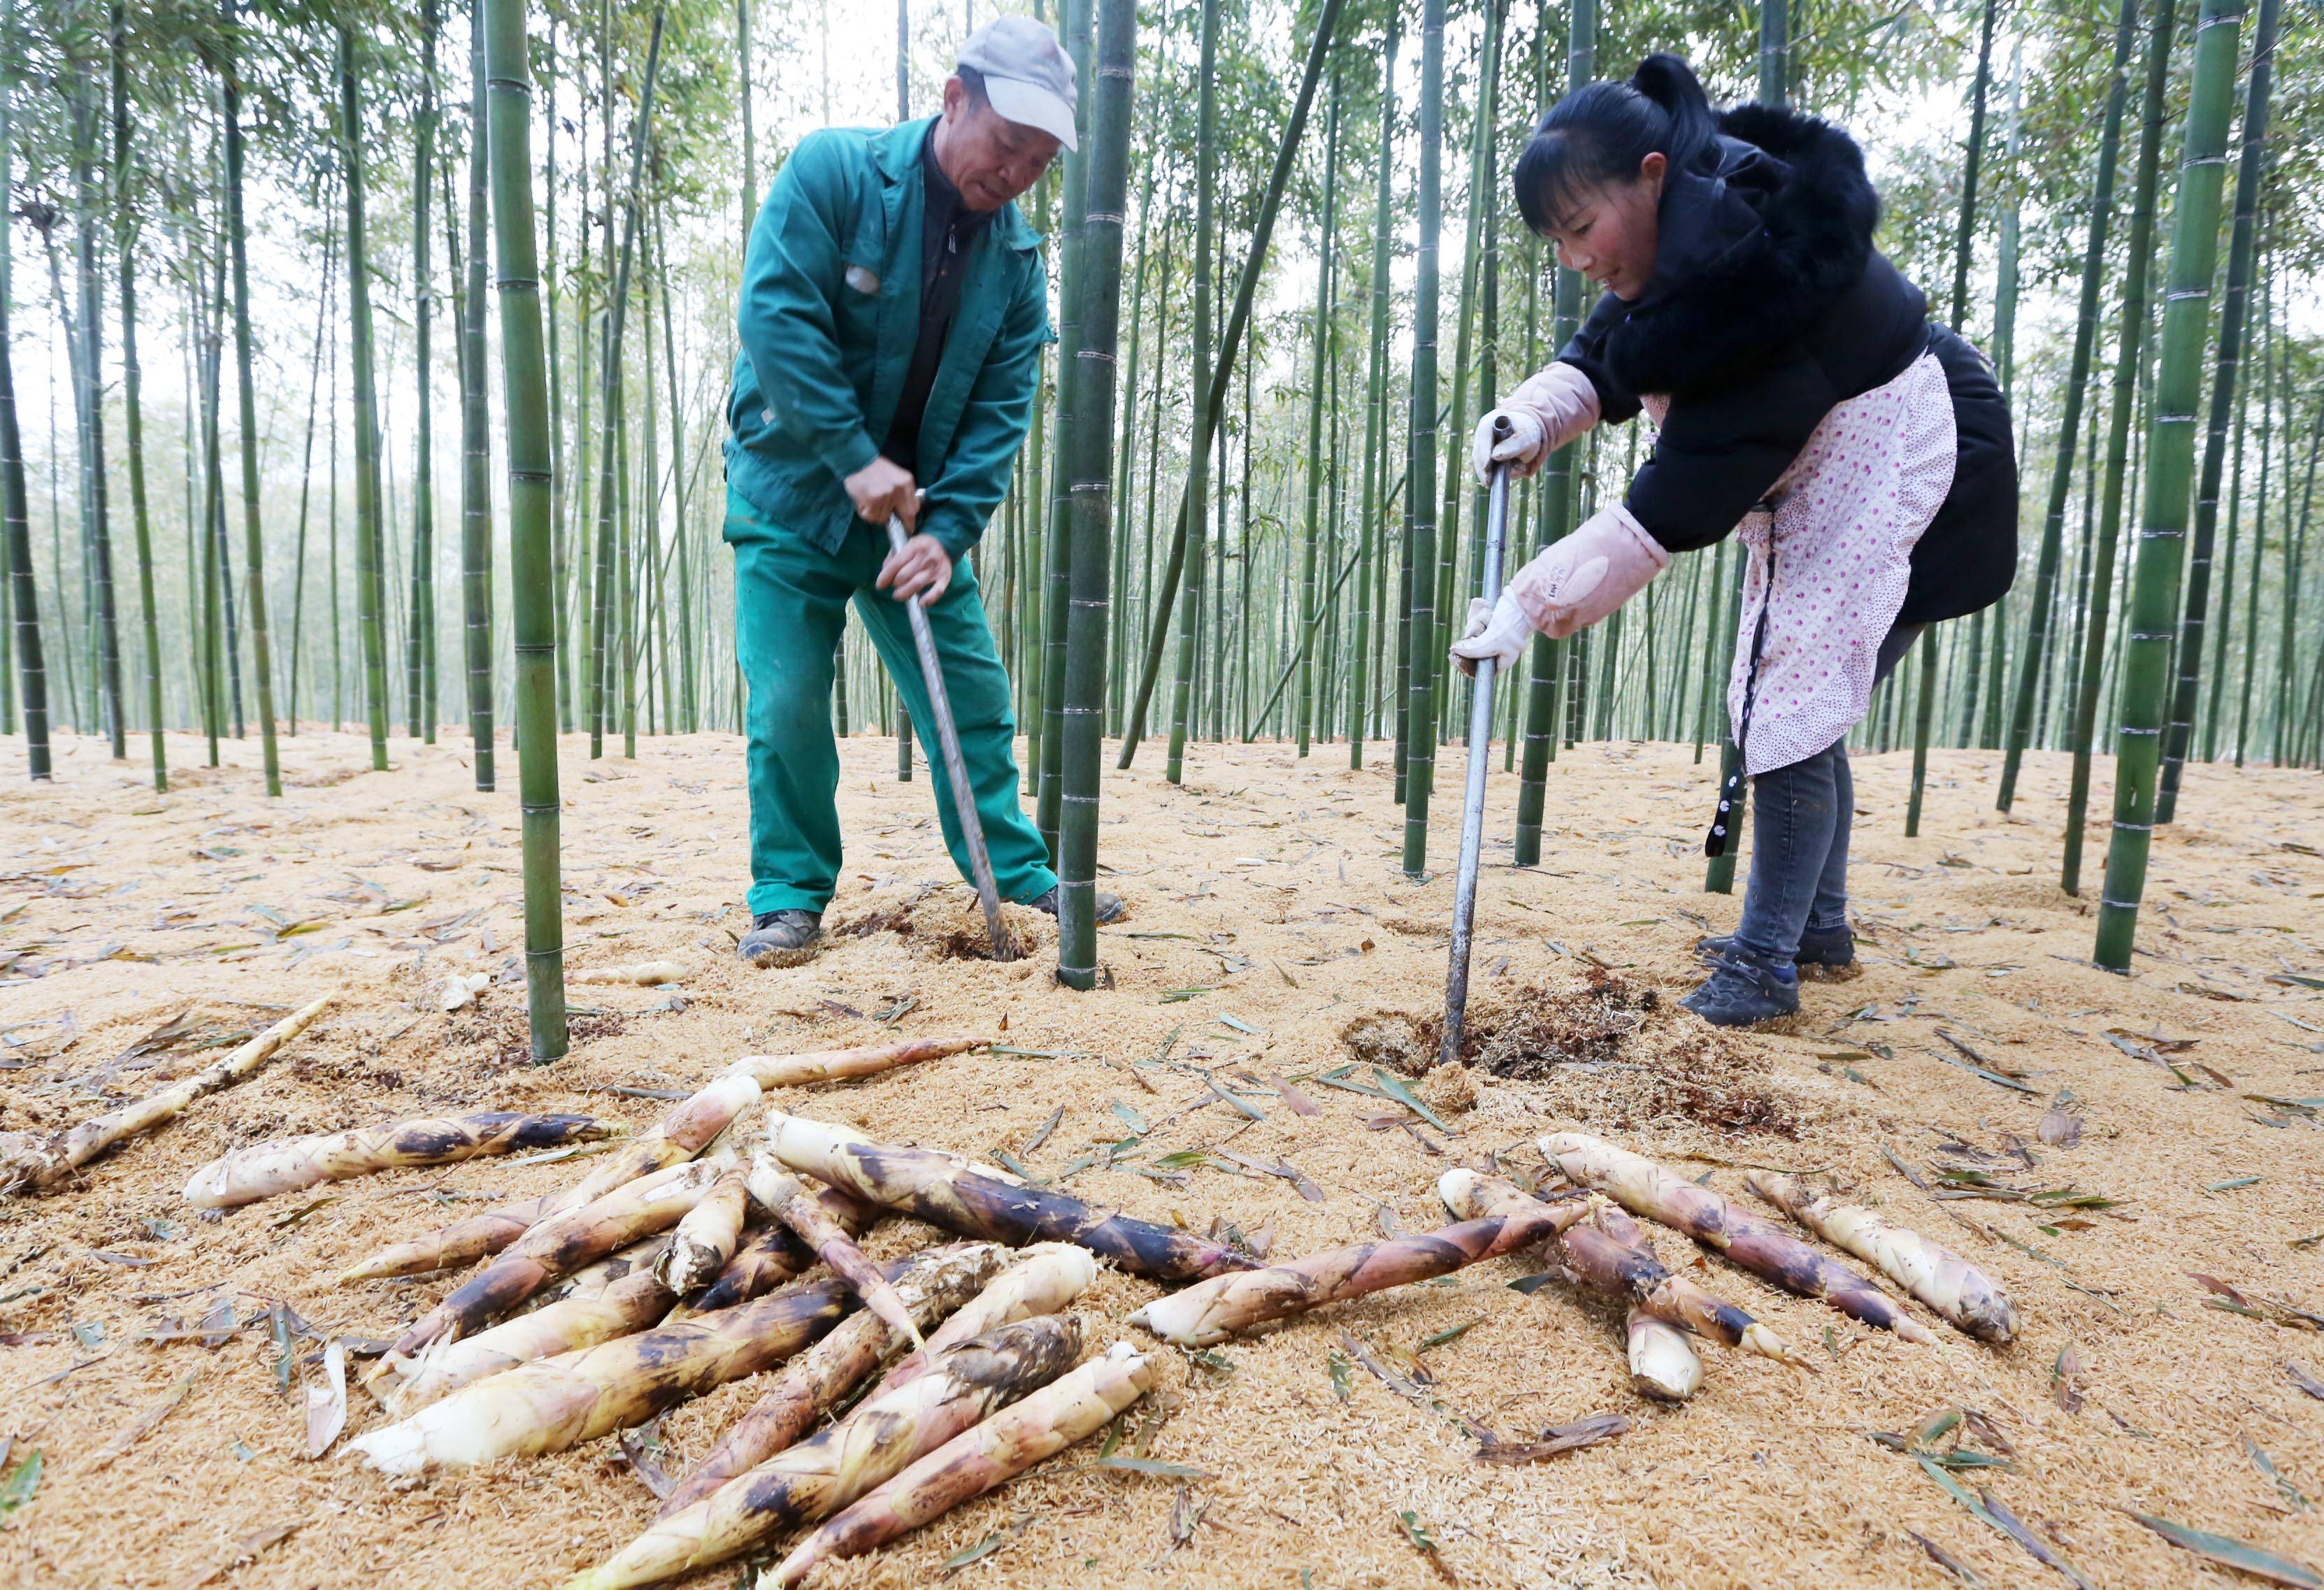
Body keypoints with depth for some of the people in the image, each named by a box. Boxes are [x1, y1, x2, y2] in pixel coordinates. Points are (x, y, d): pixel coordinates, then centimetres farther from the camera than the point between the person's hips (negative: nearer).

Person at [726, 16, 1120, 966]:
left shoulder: (1017, 257, 2)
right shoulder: (832, 170, -11)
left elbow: (1001, 410, -2)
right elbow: (774, 313, -20)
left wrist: (948, 528, -15)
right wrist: (856, 458, -24)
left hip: (917, 506, 4)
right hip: (793, 494, -3)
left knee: (974, 691, 3)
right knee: (787, 702, -4)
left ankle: (1016, 870, 17)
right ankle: (790, 895, 11)